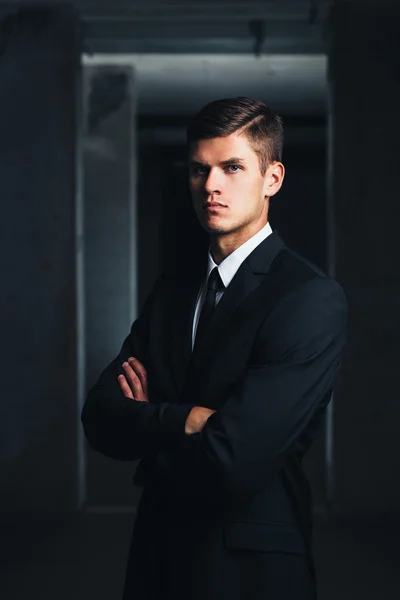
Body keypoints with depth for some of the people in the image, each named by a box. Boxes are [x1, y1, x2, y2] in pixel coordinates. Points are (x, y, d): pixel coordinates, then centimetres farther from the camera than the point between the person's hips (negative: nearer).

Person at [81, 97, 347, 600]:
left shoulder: (312, 299, -17)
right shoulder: (172, 288, 7)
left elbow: (231, 462, -25)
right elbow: (99, 417, -2)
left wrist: (147, 428, -7)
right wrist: (178, 421, -20)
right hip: (157, 557, 6)